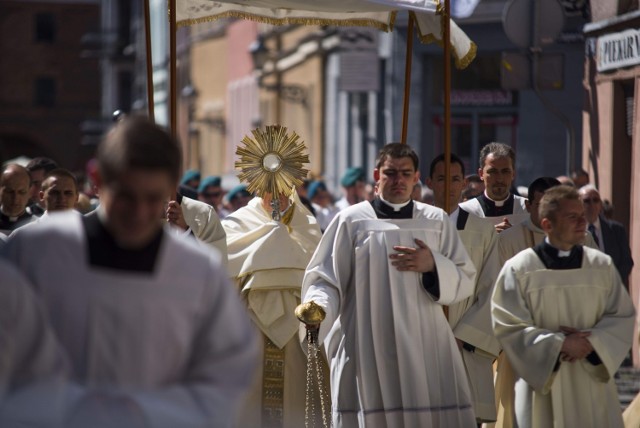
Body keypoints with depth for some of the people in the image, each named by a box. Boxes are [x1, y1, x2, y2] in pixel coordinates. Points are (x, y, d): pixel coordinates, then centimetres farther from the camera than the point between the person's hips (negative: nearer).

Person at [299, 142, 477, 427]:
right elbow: (326, 278, 1)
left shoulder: (437, 222, 12)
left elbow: (465, 282, 11)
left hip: (425, 351, 2)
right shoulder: (351, 221, 4)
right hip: (367, 352, -2)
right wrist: (318, 309, -19)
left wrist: (433, 265, -7)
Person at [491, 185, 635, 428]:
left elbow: (623, 316, 6)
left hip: (592, 382, 3)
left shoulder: (602, 266, 6)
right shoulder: (518, 269, -4)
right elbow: (509, 326, -6)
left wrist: (592, 341, -11)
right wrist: (560, 344, -14)